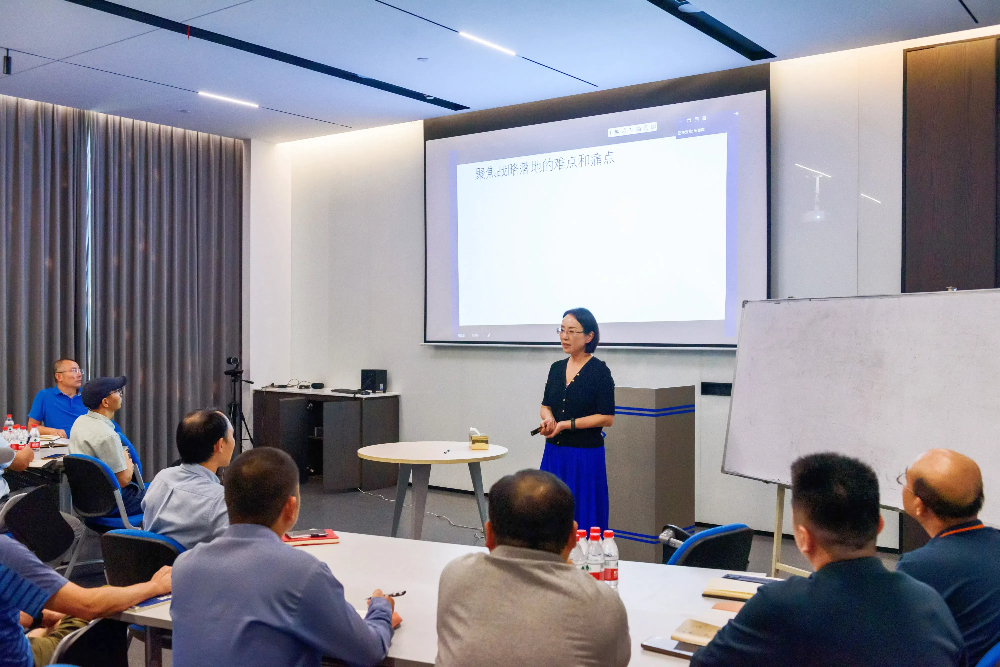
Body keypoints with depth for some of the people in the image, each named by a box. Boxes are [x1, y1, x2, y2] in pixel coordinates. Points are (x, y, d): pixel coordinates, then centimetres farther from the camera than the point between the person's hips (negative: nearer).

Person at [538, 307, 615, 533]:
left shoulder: (599, 371, -9)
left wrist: (566, 424, -15)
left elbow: (606, 417, -12)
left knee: (582, 516, -1)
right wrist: (548, 418, -5)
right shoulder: (557, 368, 9)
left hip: (585, 455, -6)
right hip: (554, 453, 6)